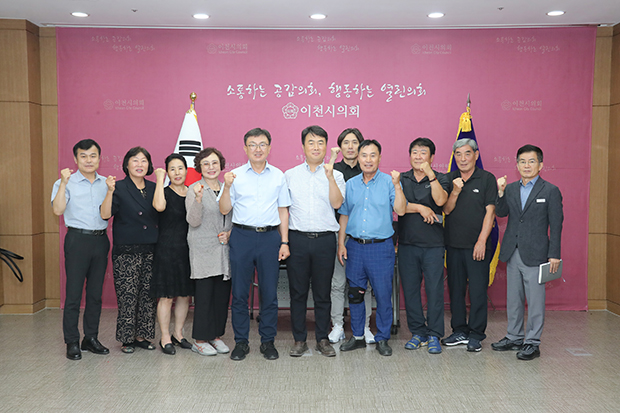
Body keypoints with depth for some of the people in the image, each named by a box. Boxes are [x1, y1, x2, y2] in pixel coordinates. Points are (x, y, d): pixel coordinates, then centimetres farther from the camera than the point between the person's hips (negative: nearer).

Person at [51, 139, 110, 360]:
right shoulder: (66, 183, 0)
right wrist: (64, 183, -19)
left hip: (100, 240, 4)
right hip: (78, 239, -4)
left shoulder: (106, 183, 12)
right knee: (74, 292, -2)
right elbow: (58, 210, -14)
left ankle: (91, 338, 19)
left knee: (96, 292, 9)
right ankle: (72, 342, 7)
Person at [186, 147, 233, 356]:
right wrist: (198, 199, -26)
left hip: (225, 250, 5)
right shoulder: (194, 190, -3)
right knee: (204, 294, -2)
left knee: (223, 293, 7)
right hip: (203, 250, -5)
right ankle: (200, 339, 9)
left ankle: (216, 335, 20)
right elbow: (194, 221, -12)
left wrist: (230, 233, 0)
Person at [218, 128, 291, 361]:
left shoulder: (278, 176, 8)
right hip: (242, 236, 0)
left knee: (269, 292, 4)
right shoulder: (236, 175, 4)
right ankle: (241, 342, 17)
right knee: (239, 292, 4)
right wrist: (227, 186, -12)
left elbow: (283, 211, 10)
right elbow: (224, 210, 4)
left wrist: (284, 242, 4)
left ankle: (268, 341, 18)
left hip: (270, 237, 1)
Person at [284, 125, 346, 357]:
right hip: (297, 239, 1)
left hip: (325, 240, -1)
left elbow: (337, 203, -8)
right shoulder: (290, 175, 10)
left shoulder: (335, 175, 7)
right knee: (297, 292, 5)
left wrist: (330, 177, -16)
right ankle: (299, 340, 17)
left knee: (323, 293, 6)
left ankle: (323, 339, 18)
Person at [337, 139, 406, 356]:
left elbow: (401, 210, -11)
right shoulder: (350, 184, 10)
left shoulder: (389, 182, 0)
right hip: (355, 246, 3)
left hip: (381, 247, -3)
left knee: (383, 295, 2)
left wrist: (397, 185, -20)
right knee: (354, 294, 9)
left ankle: (382, 338, 17)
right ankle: (357, 336, 24)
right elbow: (344, 215, 14)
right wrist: (341, 243, 8)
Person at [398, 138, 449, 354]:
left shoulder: (440, 179, 5)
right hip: (407, 243, 2)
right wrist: (420, 208, -10)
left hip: (433, 245, -2)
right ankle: (418, 332, 18)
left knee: (435, 290, -2)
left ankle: (434, 335, 9)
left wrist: (430, 174, -17)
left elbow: (440, 201, -15)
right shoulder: (401, 179, 10)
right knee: (410, 289, 6)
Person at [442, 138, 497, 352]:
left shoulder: (487, 179, -1)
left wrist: (481, 241, -12)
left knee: (478, 290, -1)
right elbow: (446, 210, 4)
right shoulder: (449, 180, 9)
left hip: (477, 245, -4)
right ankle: (459, 331, 22)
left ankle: (476, 335, 9)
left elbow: (490, 212, -6)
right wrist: (455, 192, -14)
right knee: (455, 288, 10)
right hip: (453, 244, 4)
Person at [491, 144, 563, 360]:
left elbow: (556, 225, -4)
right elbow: (502, 213, 0)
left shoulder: (550, 191, -2)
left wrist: (554, 255, -9)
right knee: (513, 299, 14)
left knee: (535, 300, 0)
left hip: (535, 254, -5)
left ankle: (532, 343, 10)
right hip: (512, 253, 5)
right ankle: (514, 337, 27)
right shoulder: (510, 189, 10)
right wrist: (500, 192, -14)